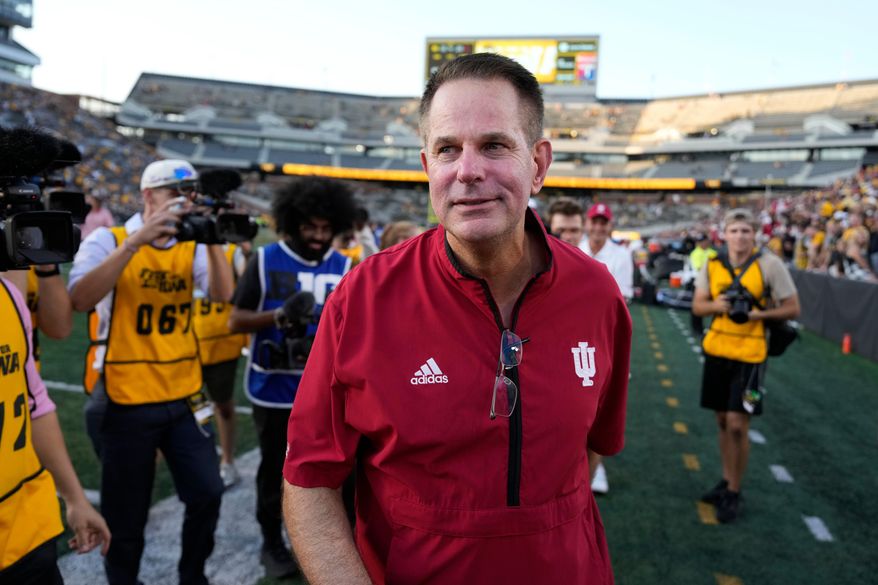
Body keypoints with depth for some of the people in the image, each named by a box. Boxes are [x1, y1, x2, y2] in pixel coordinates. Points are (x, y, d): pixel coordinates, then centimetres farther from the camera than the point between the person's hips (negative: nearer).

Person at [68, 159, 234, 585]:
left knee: (207, 493, 9)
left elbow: (223, 294, -10)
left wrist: (213, 240, -21)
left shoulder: (191, 246, 4)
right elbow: (79, 300, -24)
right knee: (126, 515, 11)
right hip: (125, 402, -4)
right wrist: (137, 240, -28)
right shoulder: (108, 240, -8)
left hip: (184, 396, 4)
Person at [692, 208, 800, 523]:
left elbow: (792, 309, -6)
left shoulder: (770, 264, -10)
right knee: (722, 420, 14)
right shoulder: (712, 265, 2)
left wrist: (757, 313, -21)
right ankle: (726, 481, 31)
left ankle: (735, 494, 11)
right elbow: (698, 305, 6)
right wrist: (717, 304, -15)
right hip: (716, 350, 4)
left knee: (737, 424, -5)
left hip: (749, 354, -4)